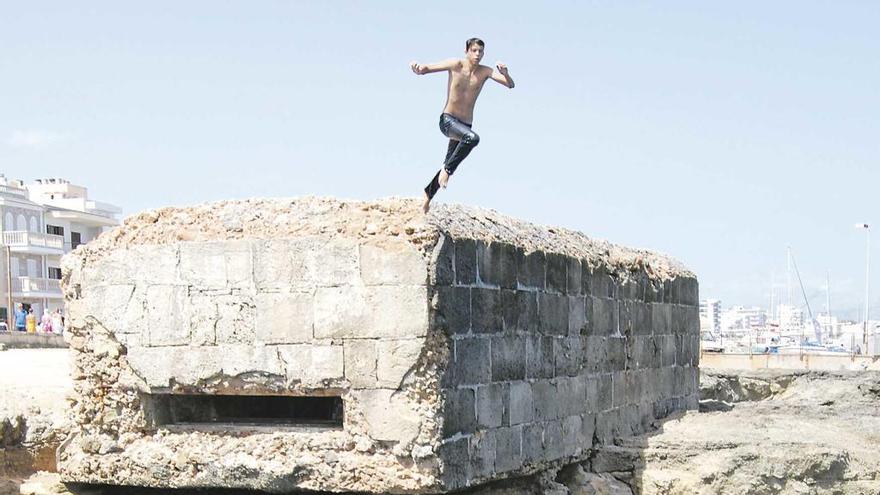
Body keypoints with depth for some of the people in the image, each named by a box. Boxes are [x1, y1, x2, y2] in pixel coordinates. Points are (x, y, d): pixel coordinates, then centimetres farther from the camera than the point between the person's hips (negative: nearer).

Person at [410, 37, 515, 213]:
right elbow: (426, 69, -10)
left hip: (465, 125, 5)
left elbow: (510, 84, -7)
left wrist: (505, 73, -29)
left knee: (450, 165, 16)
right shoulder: (456, 65, -7)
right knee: (472, 138, -35)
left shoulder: (485, 72, 1)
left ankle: (428, 193, 38)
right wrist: (418, 68, -34)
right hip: (448, 120, -5)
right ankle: (447, 170, -21)